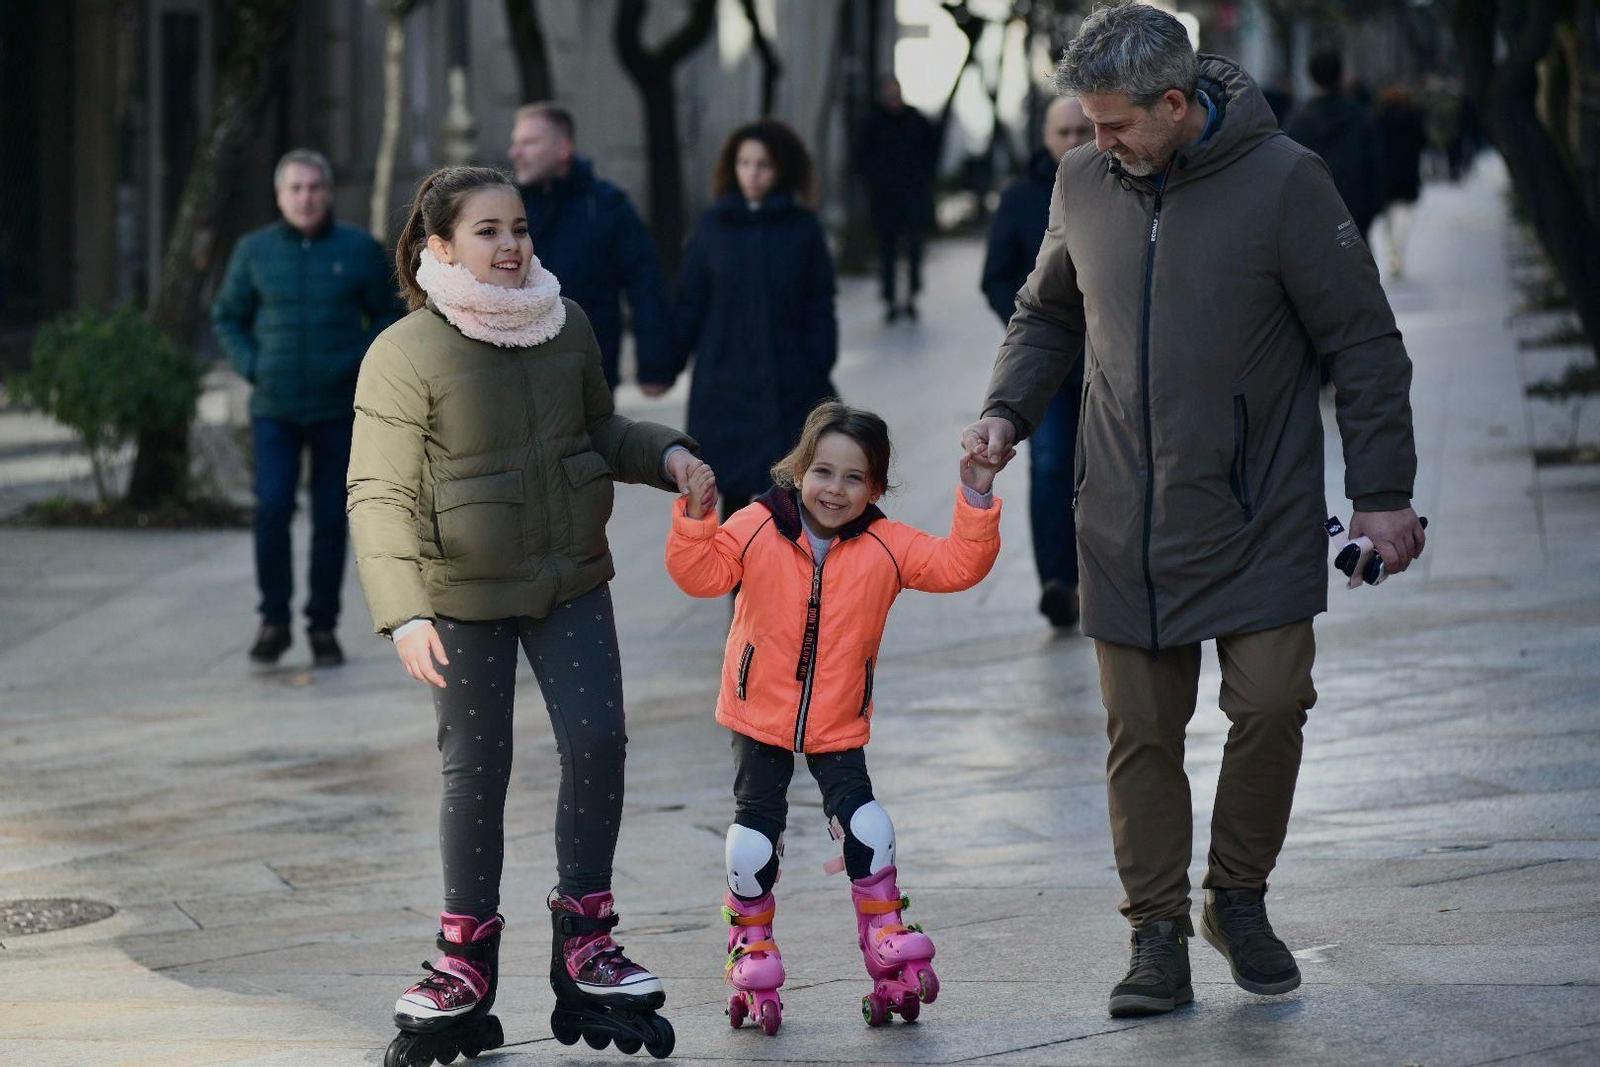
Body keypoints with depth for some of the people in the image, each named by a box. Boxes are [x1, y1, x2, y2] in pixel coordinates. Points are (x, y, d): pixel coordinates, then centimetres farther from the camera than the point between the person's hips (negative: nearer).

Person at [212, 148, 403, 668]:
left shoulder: (361, 250, 1)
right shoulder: (253, 250, 4)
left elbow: (389, 315, 9)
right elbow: (227, 317, 14)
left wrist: (364, 363, -6)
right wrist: (250, 365, -1)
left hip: (340, 409, 0)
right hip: (274, 410, 0)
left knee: (331, 519, 3)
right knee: (272, 509, -12)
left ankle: (324, 627, 13)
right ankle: (274, 620, 2)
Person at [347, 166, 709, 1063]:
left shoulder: (567, 325, 2)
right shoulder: (406, 356, -14)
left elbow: (601, 431, 18)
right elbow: (380, 495, -15)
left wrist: (666, 453, -3)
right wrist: (405, 614, -23)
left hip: (571, 582, 4)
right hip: (466, 594, -4)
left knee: (599, 739, -4)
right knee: (477, 769, 2)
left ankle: (585, 945, 11)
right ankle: (467, 963, 17)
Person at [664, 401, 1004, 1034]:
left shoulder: (886, 547, -6)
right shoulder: (758, 529, -9)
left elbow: (957, 566, -10)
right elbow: (701, 573, -15)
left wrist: (976, 501, -20)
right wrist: (694, 517, -29)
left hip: (838, 725, 0)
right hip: (759, 716, 0)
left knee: (865, 826, -12)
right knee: (755, 834, -1)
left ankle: (889, 949, 2)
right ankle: (752, 956, 17)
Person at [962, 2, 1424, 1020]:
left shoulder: (1283, 180, -10)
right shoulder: (1085, 184, 3)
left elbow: (1363, 341, -5)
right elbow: (1048, 316, 20)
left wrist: (1384, 493, -7)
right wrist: (1007, 410, 3)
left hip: (1260, 518, -3)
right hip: (1125, 524, 3)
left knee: (1271, 705, -7)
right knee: (1143, 733, 3)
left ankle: (1239, 900, 15)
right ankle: (1160, 937, 11)